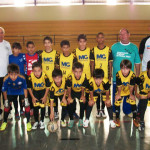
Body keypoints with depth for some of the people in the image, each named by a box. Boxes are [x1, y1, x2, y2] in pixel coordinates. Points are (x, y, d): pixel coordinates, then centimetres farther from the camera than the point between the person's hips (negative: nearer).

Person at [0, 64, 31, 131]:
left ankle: (28, 122, 6)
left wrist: (25, 98, -10)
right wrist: (6, 99, -5)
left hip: (21, 92, -1)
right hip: (11, 93, 1)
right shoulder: (6, 79, -34)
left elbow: (25, 88, -16)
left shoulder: (22, 78, -36)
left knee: (26, 105, -12)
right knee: (6, 105, 4)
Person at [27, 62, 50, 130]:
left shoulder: (44, 76, -29)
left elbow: (47, 87, -13)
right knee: (35, 107, -4)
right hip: (35, 92, 1)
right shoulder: (31, 77, -26)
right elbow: (29, 88, -9)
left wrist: (45, 96, -11)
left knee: (42, 106, -3)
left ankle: (42, 121, 17)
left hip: (43, 91, -1)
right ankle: (36, 121, 15)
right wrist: (33, 97, -8)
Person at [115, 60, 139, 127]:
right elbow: (119, 86, -20)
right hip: (120, 91, 0)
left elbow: (131, 86, -18)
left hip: (129, 91, 0)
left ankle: (135, 118, 16)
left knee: (133, 103, -3)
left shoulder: (132, 75, -29)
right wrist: (119, 94, -9)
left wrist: (131, 94, -8)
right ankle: (117, 118, 18)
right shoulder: (118, 74, -30)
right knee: (117, 103, -2)